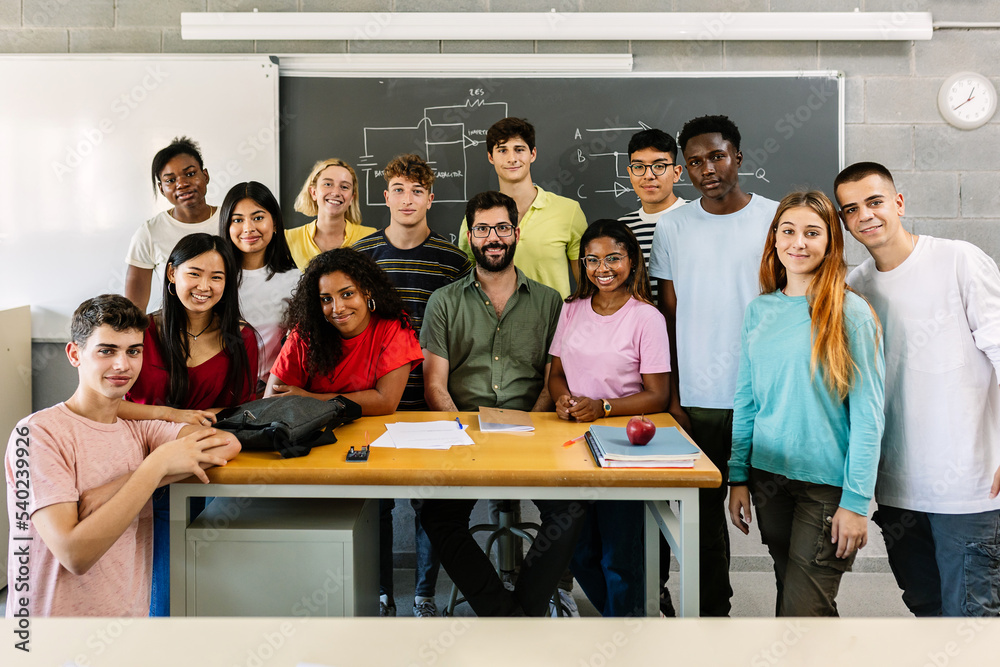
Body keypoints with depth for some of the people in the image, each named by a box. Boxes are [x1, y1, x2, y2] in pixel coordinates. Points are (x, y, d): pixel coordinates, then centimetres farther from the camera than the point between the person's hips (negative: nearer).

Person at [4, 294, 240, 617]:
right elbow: (75, 554, -18)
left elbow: (227, 444, -9)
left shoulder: (137, 430, 8)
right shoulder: (38, 433, -8)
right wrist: (158, 463, -19)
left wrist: (117, 487, -18)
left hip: (132, 613, 5)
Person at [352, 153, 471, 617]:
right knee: (375, 500, 6)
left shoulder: (453, 260, 1)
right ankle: (380, 596, 22)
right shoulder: (360, 254, 4)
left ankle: (425, 595, 23)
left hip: (431, 400, 0)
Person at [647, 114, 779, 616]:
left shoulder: (777, 219, 0)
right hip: (698, 400, 2)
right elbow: (669, 316, 8)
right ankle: (713, 606, 25)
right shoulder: (672, 226, 5)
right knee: (705, 507, 10)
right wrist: (672, 396, 3)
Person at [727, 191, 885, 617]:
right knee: (788, 593, 17)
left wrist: (857, 501, -13)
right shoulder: (759, 310, 6)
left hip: (827, 484, -5)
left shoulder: (851, 313, -8)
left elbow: (867, 415, -10)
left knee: (805, 607, -4)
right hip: (768, 474, 5)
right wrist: (738, 476, 7)